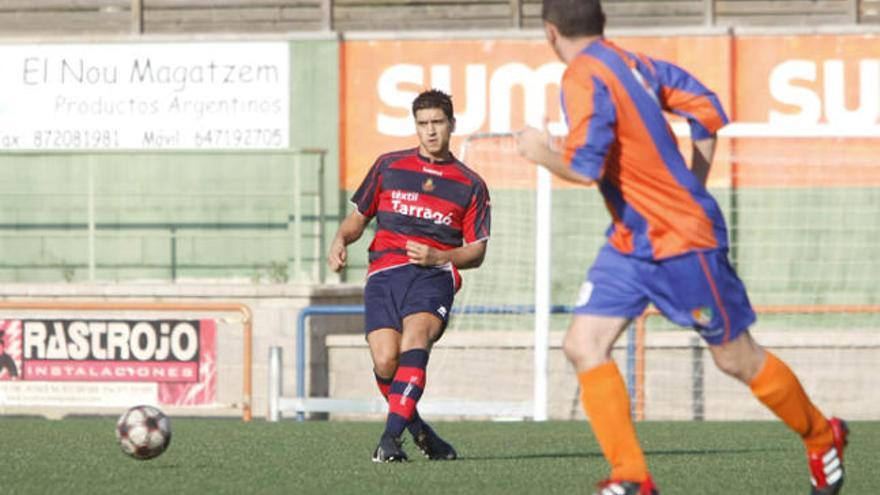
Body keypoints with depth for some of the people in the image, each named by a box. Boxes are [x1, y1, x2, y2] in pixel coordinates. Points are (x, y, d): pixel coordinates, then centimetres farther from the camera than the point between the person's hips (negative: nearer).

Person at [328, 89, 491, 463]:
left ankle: (390, 437, -38)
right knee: (385, 361, -19)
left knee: (414, 339, -31)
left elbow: (477, 252, 12)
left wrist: (439, 257, -7)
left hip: (434, 274, -1)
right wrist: (341, 240, 1)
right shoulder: (388, 166, 18)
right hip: (384, 273, 1)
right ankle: (418, 431, 5)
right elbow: (359, 217, 23)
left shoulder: (470, 185, 14)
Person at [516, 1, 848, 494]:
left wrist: (543, 153, -9)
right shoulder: (634, 63, 4)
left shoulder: (584, 77, -21)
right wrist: (692, 192, 21)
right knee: (583, 345, -4)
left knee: (737, 359, 6)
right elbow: (706, 109, 12)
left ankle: (823, 438, 28)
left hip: (683, 242, -9)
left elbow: (584, 167, -29)